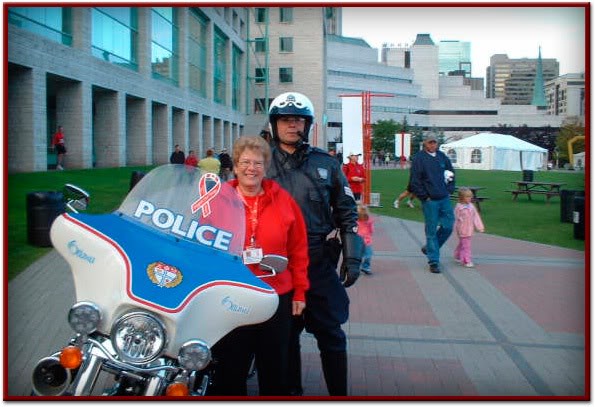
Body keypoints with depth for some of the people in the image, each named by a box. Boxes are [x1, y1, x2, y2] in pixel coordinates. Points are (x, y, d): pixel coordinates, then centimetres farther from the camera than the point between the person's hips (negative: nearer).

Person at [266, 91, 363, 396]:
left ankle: (339, 394, 19)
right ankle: (292, 391, 30)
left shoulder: (326, 163, 6)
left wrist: (352, 258, 3)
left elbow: (346, 213, 9)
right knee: (285, 334, 13)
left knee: (331, 334, 5)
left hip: (320, 262, 0)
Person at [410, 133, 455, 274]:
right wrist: (424, 196, -10)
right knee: (431, 230, 0)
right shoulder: (419, 158, -6)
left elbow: (451, 173, 21)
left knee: (448, 226, 5)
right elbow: (415, 181, -9)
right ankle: (433, 261, 8)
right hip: (430, 200, -5)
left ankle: (429, 248, 26)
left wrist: (449, 190, 10)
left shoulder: (442, 156, 10)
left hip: (444, 198, 5)